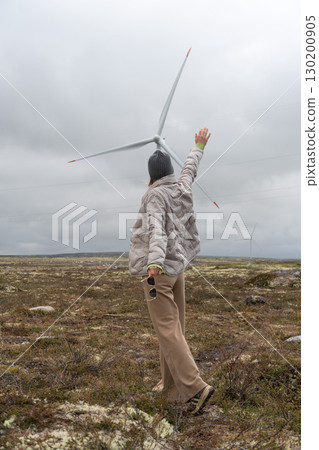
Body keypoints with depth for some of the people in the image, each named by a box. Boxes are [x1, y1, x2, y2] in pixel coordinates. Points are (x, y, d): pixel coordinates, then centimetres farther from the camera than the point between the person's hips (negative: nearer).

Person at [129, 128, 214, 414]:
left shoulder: (156, 195, -11)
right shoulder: (182, 187, 8)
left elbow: (157, 229, -28)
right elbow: (190, 170, 29)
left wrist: (154, 262, -42)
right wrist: (198, 148, 48)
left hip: (158, 268, -8)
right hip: (178, 266, 8)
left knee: (168, 329, -7)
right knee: (175, 326, 12)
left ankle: (195, 388, -13)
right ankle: (171, 386, 23)